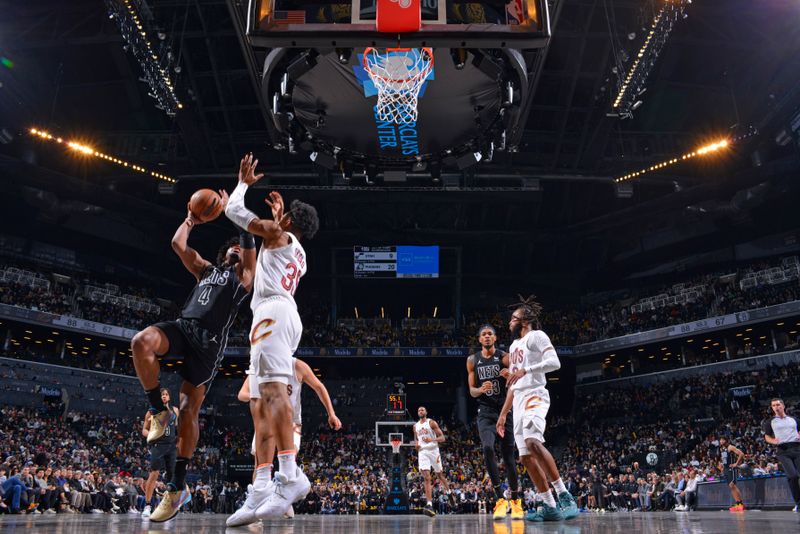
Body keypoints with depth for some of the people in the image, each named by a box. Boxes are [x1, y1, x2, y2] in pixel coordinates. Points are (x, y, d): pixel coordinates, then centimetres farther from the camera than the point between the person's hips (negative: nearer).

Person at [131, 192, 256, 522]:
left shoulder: (244, 275, 15)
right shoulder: (206, 269, 29)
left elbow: (250, 243, 1)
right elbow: (178, 244, 23)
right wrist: (191, 220, 24)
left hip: (210, 340, -4)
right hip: (183, 327, 4)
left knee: (189, 409, -5)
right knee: (142, 341, -30)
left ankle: (178, 487, 2)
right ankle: (159, 411, -13)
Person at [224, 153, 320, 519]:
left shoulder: (277, 233, 9)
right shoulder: (298, 255, 33)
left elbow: (233, 210, 12)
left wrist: (244, 182, 27)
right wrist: (277, 212, 56)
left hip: (273, 311, -9)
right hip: (286, 317, 9)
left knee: (273, 388, -23)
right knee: (260, 404, 4)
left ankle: (291, 474, -36)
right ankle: (260, 490, -2)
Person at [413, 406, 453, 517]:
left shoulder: (432, 423, -2)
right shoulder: (415, 426, 14)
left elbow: (442, 438, -6)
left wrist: (432, 440, -24)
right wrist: (416, 444, 3)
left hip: (433, 451, -2)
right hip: (422, 452, 2)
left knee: (439, 475, 13)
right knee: (427, 478, -12)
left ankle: (449, 492, 42)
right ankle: (429, 505, -21)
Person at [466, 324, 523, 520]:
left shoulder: (505, 357, -1)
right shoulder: (472, 360, 7)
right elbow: (472, 390, 9)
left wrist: (510, 376, -29)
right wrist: (481, 389, -15)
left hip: (504, 410, -1)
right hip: (485, 412, 1)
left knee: (509, 455, 4)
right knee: (487, 448, -23)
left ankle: (516, 501, 22)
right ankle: (500, 500, -16)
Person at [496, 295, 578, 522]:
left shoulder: (536, 336, -1)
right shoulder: (514, 345, 25)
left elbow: (554, 362, -17)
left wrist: (526, 370, -26)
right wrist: (503, 413, 25)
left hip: (534, 396, -9)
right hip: (519, 401, 9)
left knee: (533, 443, -31)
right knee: (526, 457, 2)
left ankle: (565, 495, -27)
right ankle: (549, 508, 5)